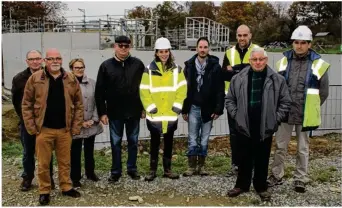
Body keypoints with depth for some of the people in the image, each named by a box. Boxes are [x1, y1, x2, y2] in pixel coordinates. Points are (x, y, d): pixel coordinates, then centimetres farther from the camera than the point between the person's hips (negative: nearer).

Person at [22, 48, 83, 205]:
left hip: (65, 129, 2)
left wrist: (76, 127, 0)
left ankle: (66, 187, 30)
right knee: (43, 163, 8)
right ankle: (44, 191, 24)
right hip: (43, 129, -1)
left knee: (65, 162, 14)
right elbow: (27, 105, -1)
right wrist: (32, 128, -6)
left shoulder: (71, 79, 2)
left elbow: (78, 105, 5)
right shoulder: (35, 78, -3)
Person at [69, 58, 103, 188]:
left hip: (91, 124, 4)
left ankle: (90, 172, 36)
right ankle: (75, 178, 20)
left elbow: (96, 102, 4)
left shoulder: (92, 83, 3)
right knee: (75, 152, 6)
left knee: (89, 150, 18)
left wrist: (94, 119, -6)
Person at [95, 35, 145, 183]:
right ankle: (115, 171, 21)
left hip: (134, 111, 1)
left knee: (133, 141, 12)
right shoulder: (106, 66, -2)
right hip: (114, 112, 0)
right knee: (115, 143, 9)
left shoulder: (138, 64, 0)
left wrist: (144, 108, 2)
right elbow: (99, 91, -1)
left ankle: (132, 169, 27)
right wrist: (102, 112, -4)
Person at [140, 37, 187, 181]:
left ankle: (167, 169, 23)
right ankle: (153, 170, 18)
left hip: (171, 114, 2)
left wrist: (177, 107, -6)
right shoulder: (149, 69, -3)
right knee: (155, 142, 8)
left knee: (169, 142, 11)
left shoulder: (176, 69, 3)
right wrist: (151, 107, -11)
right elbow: (144, 91, -5)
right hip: (154, 114, -2)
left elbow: (182, 89, 2)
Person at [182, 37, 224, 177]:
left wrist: (218, 109, -10)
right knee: (193, 139, 5)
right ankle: (192, 166, 14)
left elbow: (220, 90, -4)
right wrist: (184, 109, 2)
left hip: (208, 109, -1)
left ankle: (201, 166, 21)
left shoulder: (215, 66, -3)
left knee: (204, 139, 9)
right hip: (193, 108, 1)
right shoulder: (189, 65, 3)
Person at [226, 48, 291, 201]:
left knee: (262, 159, 12)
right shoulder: (238, 79, -1)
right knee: (244, 158, 12)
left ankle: (261, 187, 29)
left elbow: (285, 102, 3)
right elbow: (229, 99, 8)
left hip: (266, 128, 0)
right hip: (244, 127, 1)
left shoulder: (277, 79, -3)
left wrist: (275, 119, -3)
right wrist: (236, 115, 0)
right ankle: (242, 185, 29)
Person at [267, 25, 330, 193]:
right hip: (285, 112, 2)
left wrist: (311, 108, 4)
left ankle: (300, 179, 25)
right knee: (280, 146, 10)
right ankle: (276, 176, 25)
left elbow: (323, 92, 3)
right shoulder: (284, 61, 2)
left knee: (303, 149, 11)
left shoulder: (318, 64, -4)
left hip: (304, 114, -2)